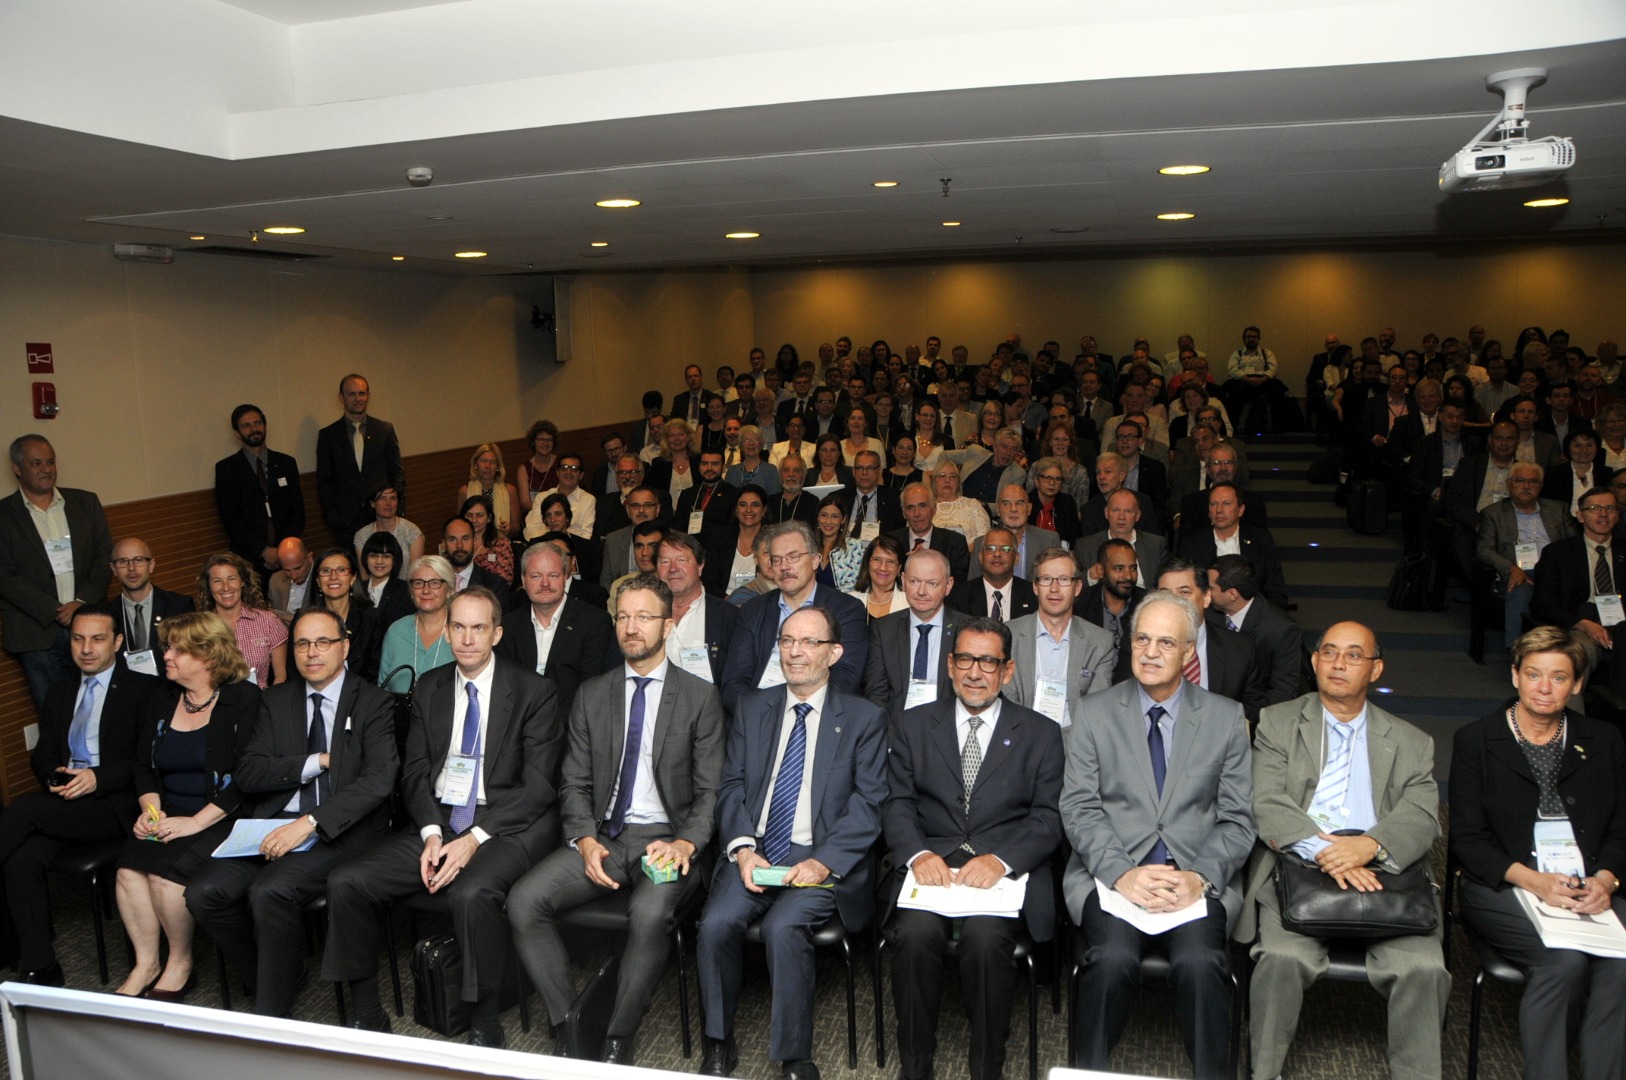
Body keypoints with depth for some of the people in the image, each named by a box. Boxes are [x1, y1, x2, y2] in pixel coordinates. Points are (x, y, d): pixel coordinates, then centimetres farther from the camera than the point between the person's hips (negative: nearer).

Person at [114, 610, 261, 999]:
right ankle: (145, 964, -3)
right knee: (129, 868, -20)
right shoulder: (161, 698, 13)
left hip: (221, 818, -6)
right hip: (167, 816, 6)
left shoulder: (244, 699, -7)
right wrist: (150, 807, -5)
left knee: (167, 870, -25)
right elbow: (143, 765, 14)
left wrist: (196, 821, -20)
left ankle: (180, 964, -3)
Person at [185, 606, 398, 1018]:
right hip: (275, 827, 5)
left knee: (269, 891, -29)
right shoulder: (276, 701, 14)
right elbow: (248, 774, 4)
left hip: (341, 831, -5)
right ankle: (267, 977, 8)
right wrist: (319, 761, -9)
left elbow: (378, 780, -15)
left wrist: (309, 823, -24)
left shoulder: (373, 703, -1)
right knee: (203, 893, -15)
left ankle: (271, 1012, -10)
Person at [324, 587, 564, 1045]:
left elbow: (538, 787, -9)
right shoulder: (429, 688, 12)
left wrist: (475, 839, -19)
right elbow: (414, 771, 10)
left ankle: (484, 1026, -15)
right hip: (439, 821, 6)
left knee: (472, 893, -35)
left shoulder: (532, 691, -4)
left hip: (507, 825, -5)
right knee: (346, 882, -12)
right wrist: (431, 833, -9)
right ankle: (365, 1015, 4)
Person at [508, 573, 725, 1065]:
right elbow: (574, 783, 10)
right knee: (524, 900, -20)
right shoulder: (591, 695, 12)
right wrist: (586, 840, -9)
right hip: (600, 836, 4)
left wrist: (685, 844, -19)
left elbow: (710, 791, -1)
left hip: (665, 838, -4)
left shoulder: (700, 697, 2)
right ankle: (569, 1028, -7)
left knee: (649, 913, -34)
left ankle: (617, 1041, -14)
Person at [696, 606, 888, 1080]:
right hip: (753, 851, 3)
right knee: (717, 923, -23)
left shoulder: (865, 718, 4)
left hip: (819, 858, -3)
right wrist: (742, 848, -9)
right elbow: (731, 785, 9)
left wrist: (825, 862, -17)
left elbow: (869, 801, -3)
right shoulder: (751, 708, 14)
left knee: (784, 926, -29)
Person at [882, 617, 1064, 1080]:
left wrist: (1001, 859, -16)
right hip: (930, 865, 1)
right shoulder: (914, 725, 14)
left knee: (986, 937, -30)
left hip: (1006, 870, -1)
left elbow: (1048, 817, 3)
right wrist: (918, 853, -14)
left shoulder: (1041, 734, 11)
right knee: (917, 933, -28)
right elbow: (897, 803, 7)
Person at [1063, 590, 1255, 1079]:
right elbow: (1079, 808, 0)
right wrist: (1122, 874, -14)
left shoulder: (1226, 718, 8)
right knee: (1113, 959, -27)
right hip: (1111, 874, 0)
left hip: (1198, 878, 1)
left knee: (1199, 963, -28)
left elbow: (1237, 820, 5)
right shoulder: (1094, 713, 7)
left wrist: (1200, 877, -12)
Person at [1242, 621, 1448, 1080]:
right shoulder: (1277, 723, 13)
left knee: (1425, 969, -24)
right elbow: (1267, 805, 0)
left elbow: (1422, 817, 4)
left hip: (1380, 872, 2)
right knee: (1283, 957, -28)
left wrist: (1370, 845, -18)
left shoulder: (1409, 743, 19)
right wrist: (1322, 849, -18)